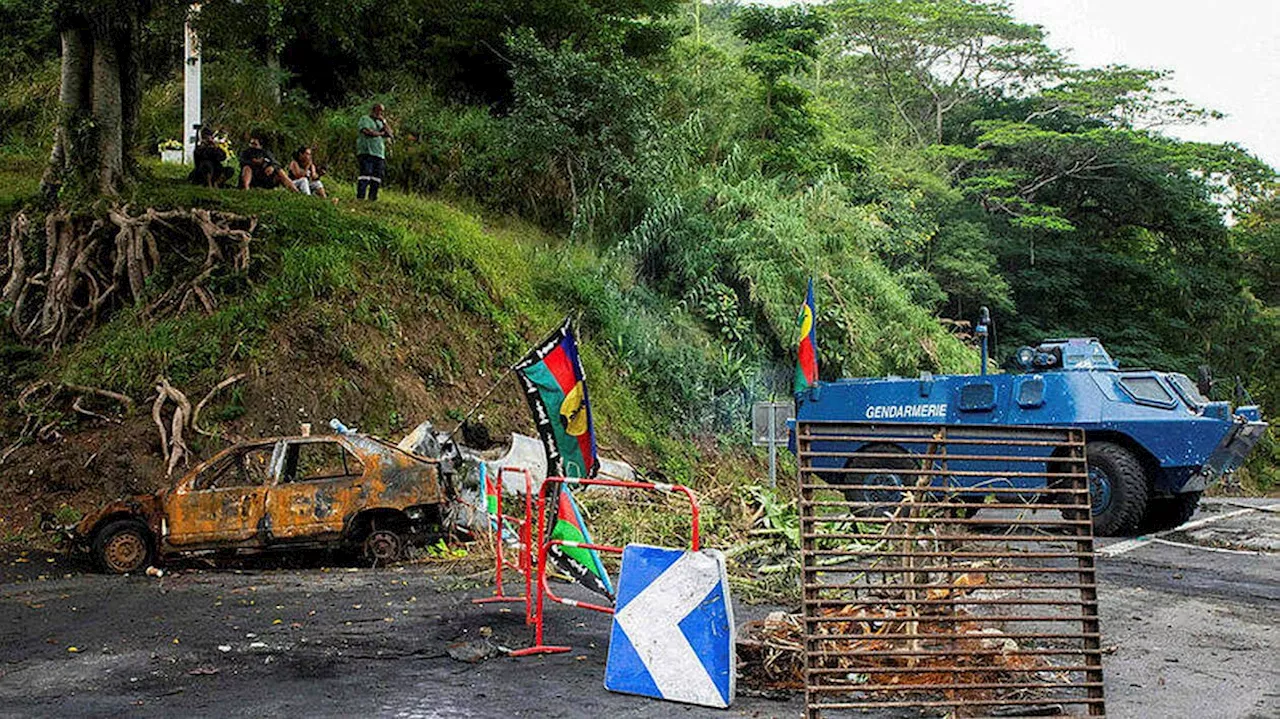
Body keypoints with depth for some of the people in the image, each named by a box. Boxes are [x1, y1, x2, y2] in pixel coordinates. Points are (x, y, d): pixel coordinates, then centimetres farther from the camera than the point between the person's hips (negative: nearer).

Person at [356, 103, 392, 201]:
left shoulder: (380, 122, 26)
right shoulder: (365, 119, 6)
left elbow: (391, 134, 15)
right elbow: (368, 131, -11)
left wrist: (384, 122, 6)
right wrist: (381, 133, 2)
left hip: (379, 155, 7)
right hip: (366, 152, -7)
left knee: (377, 178, -3)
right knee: (365, 175, -16)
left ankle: (372, 198, -2)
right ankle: (360, 197, -18)